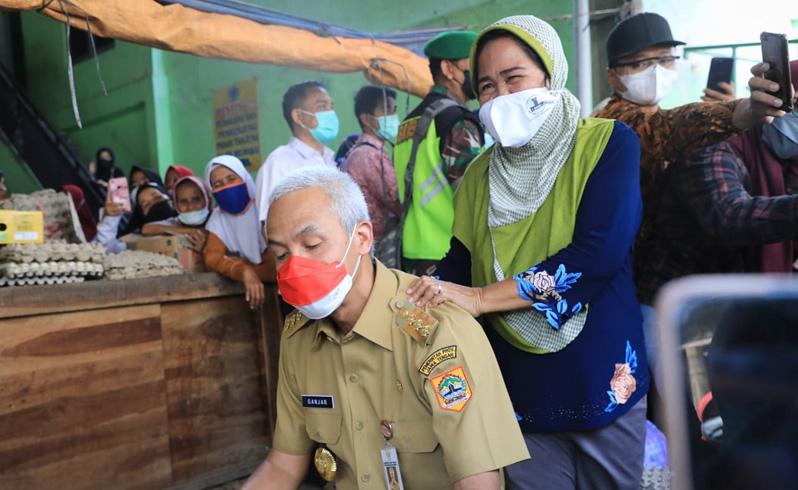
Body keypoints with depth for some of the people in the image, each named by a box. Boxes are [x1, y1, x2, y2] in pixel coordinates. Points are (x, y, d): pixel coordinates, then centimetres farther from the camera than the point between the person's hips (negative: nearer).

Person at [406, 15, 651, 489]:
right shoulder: (480, 173, 5)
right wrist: (420, 301, -16)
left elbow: (599, 252, -21)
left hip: (601, 380, -2)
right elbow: (459, 266, 5)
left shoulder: (609, 143, -8)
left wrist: (481, 298, -22)